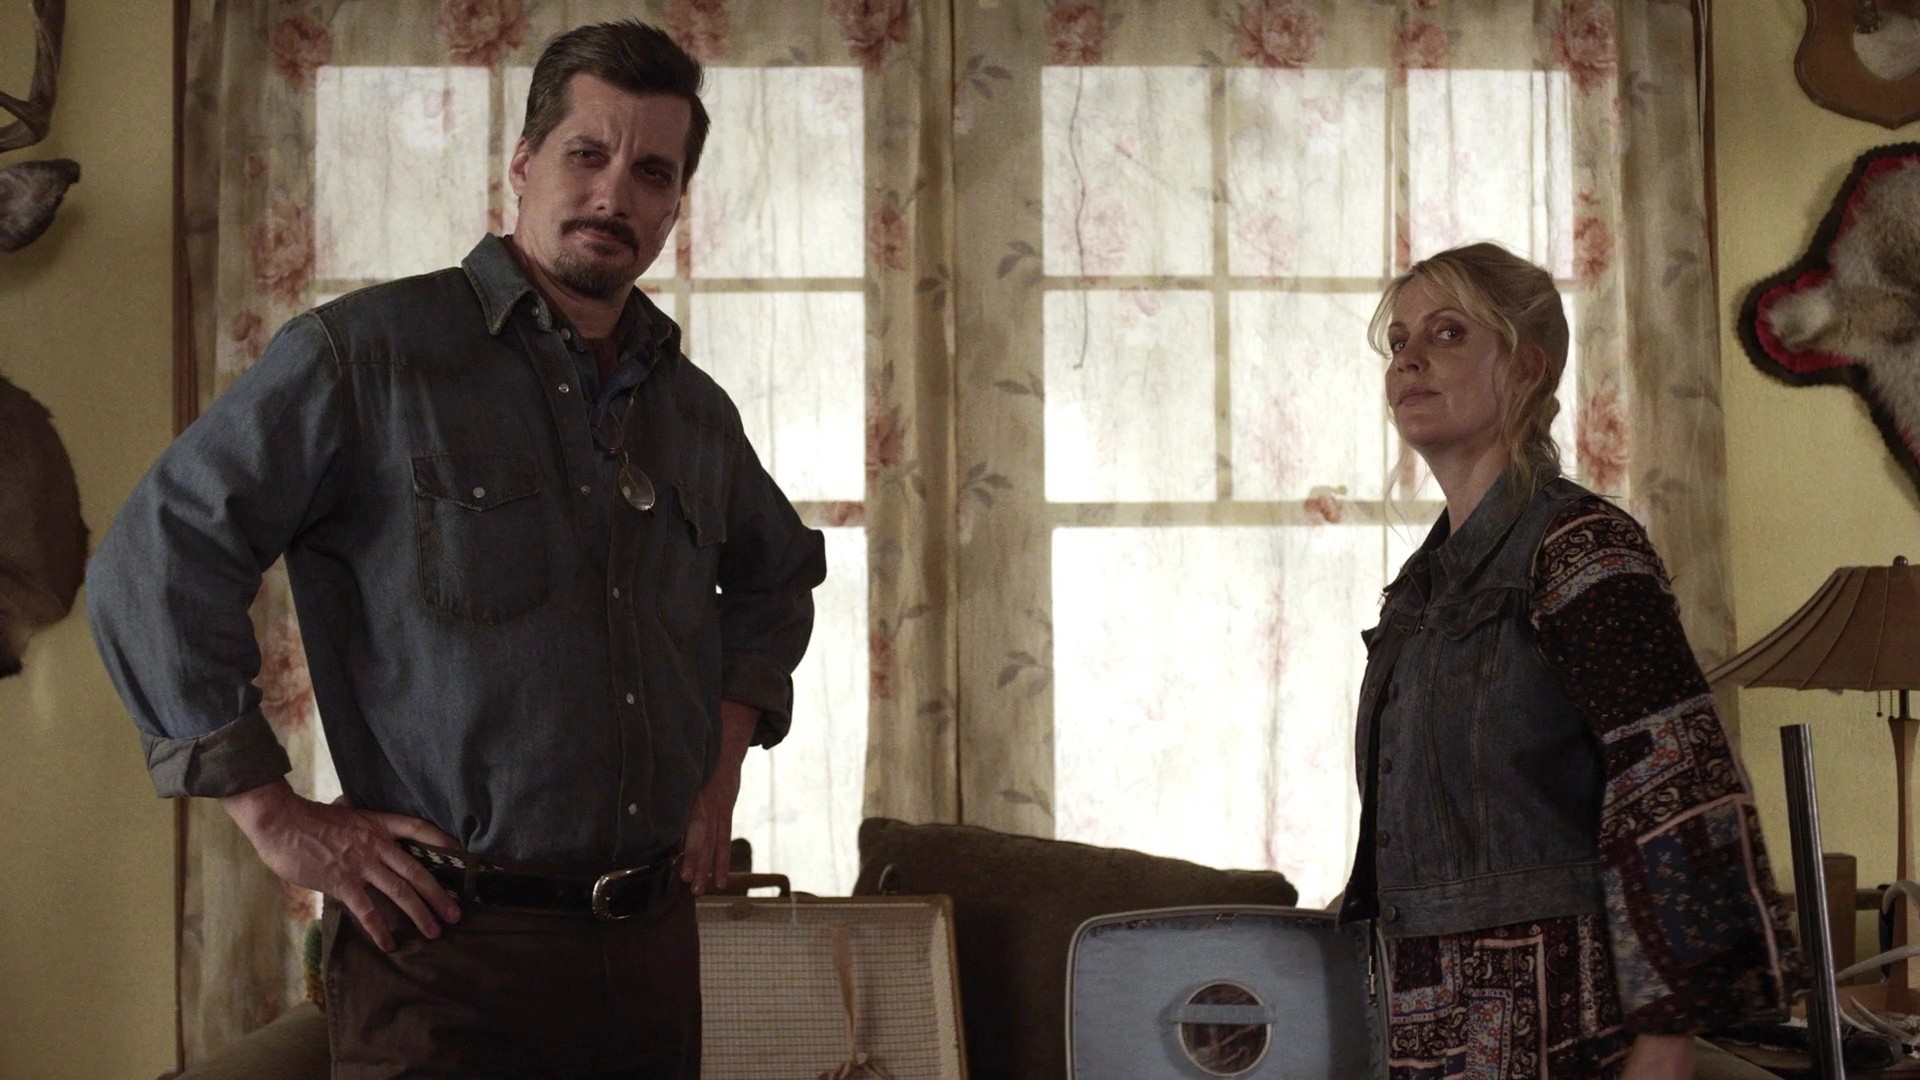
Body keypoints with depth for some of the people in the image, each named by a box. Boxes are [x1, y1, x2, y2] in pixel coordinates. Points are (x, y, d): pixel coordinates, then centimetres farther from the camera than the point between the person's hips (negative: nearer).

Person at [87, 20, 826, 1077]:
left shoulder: (696, 412, 13)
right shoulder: (364, 355, -6)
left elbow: (778, 574, 32)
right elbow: (152, 563, -10)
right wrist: (273, 814, -11)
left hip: (653, 946, 6)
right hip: (451, 952, -6)